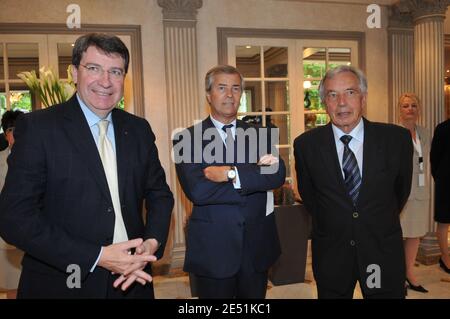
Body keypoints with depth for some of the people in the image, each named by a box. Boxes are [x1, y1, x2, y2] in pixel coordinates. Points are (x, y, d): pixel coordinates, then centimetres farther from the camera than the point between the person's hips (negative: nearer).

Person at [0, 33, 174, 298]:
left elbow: (159, 193, 8)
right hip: (63, 284, -3)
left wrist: (152, 242, -10)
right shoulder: (37, 127, -11)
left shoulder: (139, 129, 2)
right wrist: (97, 257, -19)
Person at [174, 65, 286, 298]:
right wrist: (256, 177, -15)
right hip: (212, 250, -3)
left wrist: (231, 173, -21)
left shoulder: (259, 135, 4)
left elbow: (278, 174, -11)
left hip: (257, 246, 3)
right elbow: (197, 190, -19)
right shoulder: (187, 139, -6)